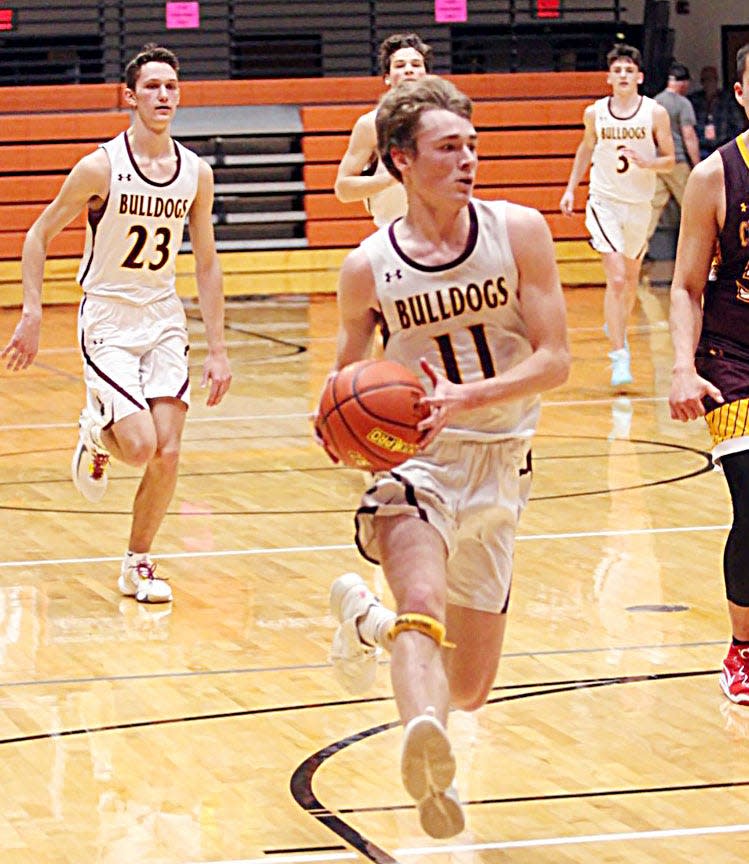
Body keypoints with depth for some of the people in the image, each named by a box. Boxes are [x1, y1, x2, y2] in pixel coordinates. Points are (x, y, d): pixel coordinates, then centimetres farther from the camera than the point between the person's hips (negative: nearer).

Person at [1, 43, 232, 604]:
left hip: (165, 318, 4)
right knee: (140, 446, -17)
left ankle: (139, 563, 15)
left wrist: (218, 350, 6)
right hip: (107, 320, -4)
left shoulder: (197, 174, -1)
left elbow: (207, 264, 8)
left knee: (168, 453, -4)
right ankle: (96, 435, 19)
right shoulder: (101, 168, -13)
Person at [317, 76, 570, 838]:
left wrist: (464, 396, -25)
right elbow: (347, 378, 10)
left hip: (499, 466, 3)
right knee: (424, 599, -36)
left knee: (468, 691, 11)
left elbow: (554, 360, -9)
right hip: (415, 458, -3)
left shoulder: (518, 232, -6)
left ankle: (364, 618, 40)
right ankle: (425, 742, -57)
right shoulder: (369, 269, -6)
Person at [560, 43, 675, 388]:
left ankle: (616, 326, 47)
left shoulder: (655, 113, -6)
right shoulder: (595, 113, -3)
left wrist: (645, 162, -21)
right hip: (604, 202, -2)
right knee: (615, 279, -15)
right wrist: (571, 188, 15)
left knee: (631, 276, 18)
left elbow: (669, 159, -1)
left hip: (639, 204, 2)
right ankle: (619, 356, -14)